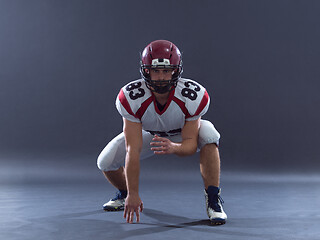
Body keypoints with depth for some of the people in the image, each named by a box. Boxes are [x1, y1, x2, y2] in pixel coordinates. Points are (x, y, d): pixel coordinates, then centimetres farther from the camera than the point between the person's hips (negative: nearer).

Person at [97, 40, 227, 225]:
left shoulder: (194, 96, -34)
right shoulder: (130, 97, -34)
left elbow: (191, 143, -30)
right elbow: (133, 150, -33)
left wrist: (173, 148, -55)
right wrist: (133, 195, -33)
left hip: (183, 135, -1)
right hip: (148, 133, 1)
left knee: (208, 135, -34)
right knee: (106, 162, -14)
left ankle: (213, 201, -21)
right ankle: (125, 194, 21)